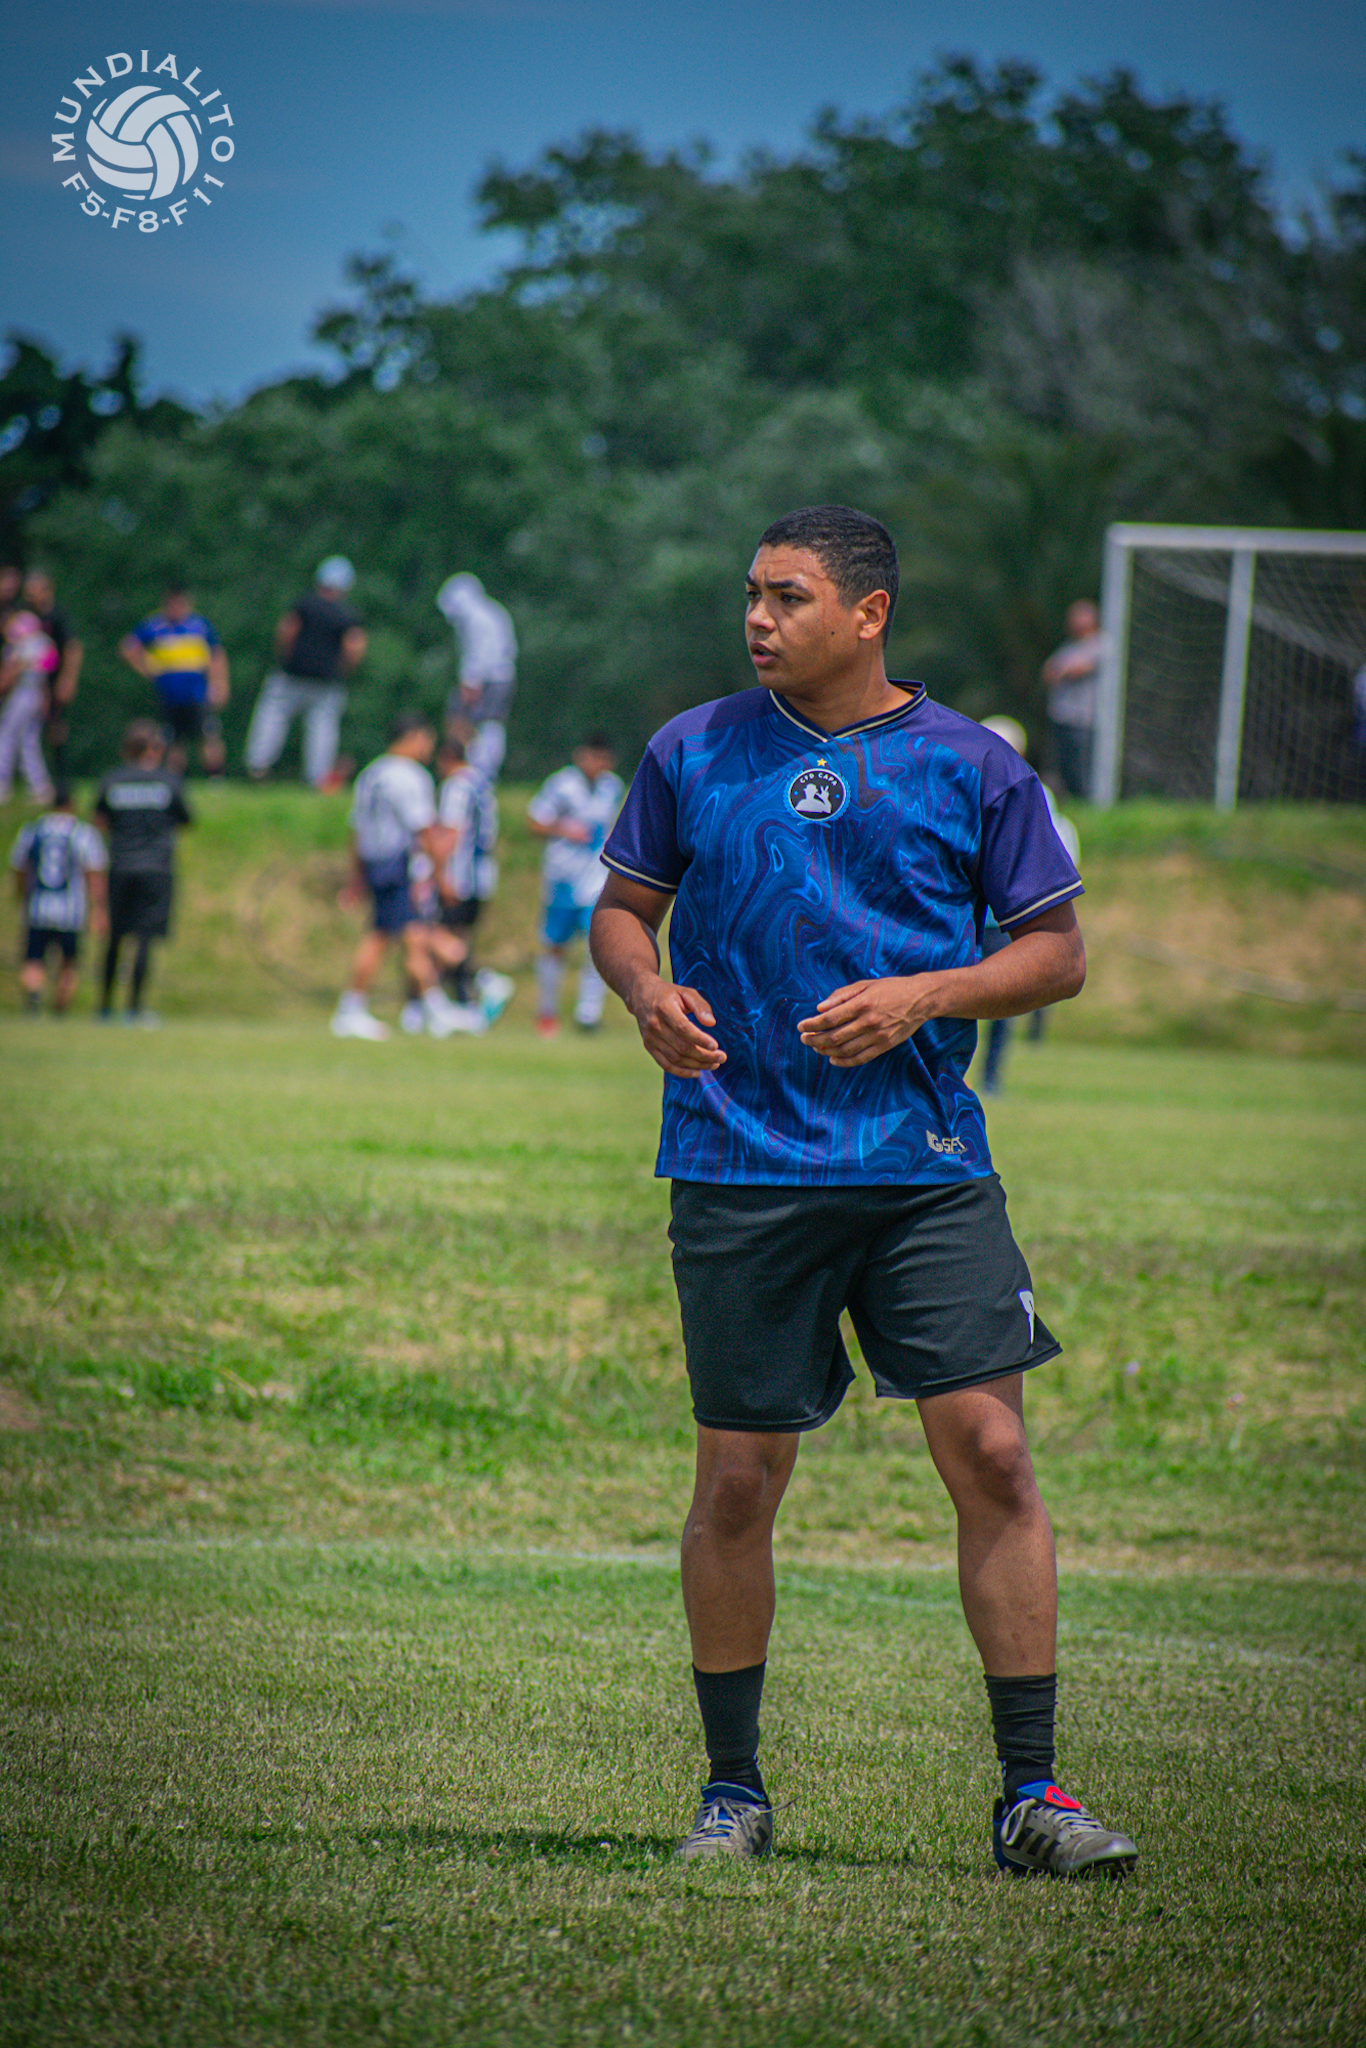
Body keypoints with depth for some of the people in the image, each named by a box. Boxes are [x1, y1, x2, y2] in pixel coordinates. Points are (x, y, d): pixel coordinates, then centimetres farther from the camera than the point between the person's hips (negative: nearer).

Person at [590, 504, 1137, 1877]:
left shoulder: (972, 769, 3)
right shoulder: (692, 754, 6)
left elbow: (1058, 951, 7)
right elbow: (623, 906, 16)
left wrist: (922, 997, -10)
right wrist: (645, 991, -6)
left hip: (927, 1168, 0)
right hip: (740, 1170, 1)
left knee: (989, 1451, -8)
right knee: (738, 1480, 2)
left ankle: (1029, 1793, -2)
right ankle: (731, 1788, 18)